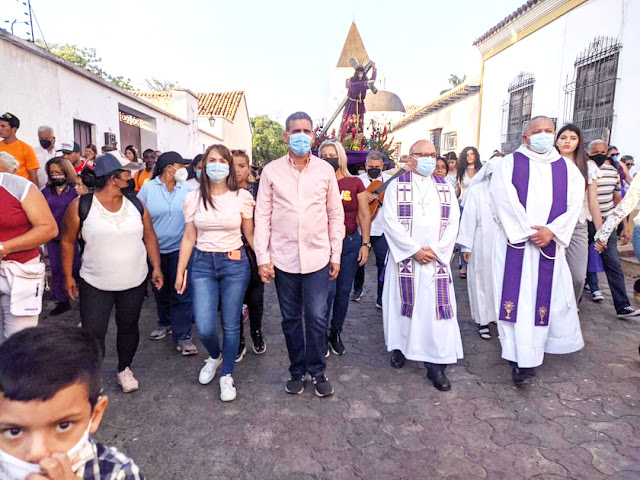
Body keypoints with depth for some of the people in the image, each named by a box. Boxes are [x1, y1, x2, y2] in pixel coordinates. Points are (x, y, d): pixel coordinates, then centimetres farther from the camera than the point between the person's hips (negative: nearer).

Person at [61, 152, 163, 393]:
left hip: (134, 283, 3)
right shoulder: (81, 206, -10)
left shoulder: (136, 204, -1)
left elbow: (149, 236, 5)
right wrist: (68, 276, 0)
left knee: (128, 327, 16)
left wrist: (156, 267, -1)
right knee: (93, 333, 2)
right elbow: (68, 241, -2)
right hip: (95, 285, -3)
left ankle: (124, 369, 38)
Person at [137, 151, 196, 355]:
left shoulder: (185, 189, 1)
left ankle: (182, 336, 2)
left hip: (179, 248, -1)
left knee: (181, 293, -4)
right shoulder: (148, 188, -2)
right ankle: (165, 324, 38)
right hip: (155, 249, 1)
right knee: (160, 291, 18)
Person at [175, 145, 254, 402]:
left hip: (235, 263, -1)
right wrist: (180, 272, 4)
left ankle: (227, 375, 26)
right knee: (205, 326, -3)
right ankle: (214, 356, 33)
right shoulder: (194, 198, 2)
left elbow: (250, 235, 5)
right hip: (202, 264, 1)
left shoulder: (242, 197, -3)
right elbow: (189, 238, 5)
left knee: (230, 324, 5)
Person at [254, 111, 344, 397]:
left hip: (317, 256, 0)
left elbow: (336, 215, 6)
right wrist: (263, 258, -5)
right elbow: (262, 216, 0)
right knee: (290, 319, 11)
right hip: (283, 258, 1)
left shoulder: (325, 170, 3)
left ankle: (317, 371, 23)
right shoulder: (271, 171, 1)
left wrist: (336, 255, 4)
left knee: (317, 318, 2)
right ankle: (297, 370, 30)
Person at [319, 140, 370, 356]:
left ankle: (335, 333, 27)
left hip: (351, 242, 2)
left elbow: (364, 215, 4)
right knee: (328, 290, -6)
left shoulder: (355, 183, 2)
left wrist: (365, 243, 0)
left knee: (344, 291, 9)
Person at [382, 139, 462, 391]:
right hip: (404, 257, -2)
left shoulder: (445, 187, 10)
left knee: (437, 308, -2)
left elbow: (453, 222, 5)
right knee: (403, 302, 7)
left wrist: (436, 250, -9)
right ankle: (399, 346, 29)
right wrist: (415, 249, -14)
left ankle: (436, 364, 6)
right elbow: (391, 221, -8)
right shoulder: (397, 185, 1)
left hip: (436, 258, 2)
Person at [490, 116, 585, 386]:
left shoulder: (567, 168, 12)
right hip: (515, 243, -3)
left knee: (546, 296, 5)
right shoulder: (509, 164, 3)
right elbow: (504, 201, -8)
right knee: (516, 297, -4)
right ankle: (521, 361, 3)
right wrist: (527, 231, -14)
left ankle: (530, 355, 19)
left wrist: (552, 231, -13)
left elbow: (574, 203, 2)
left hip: (550, 244, 3)